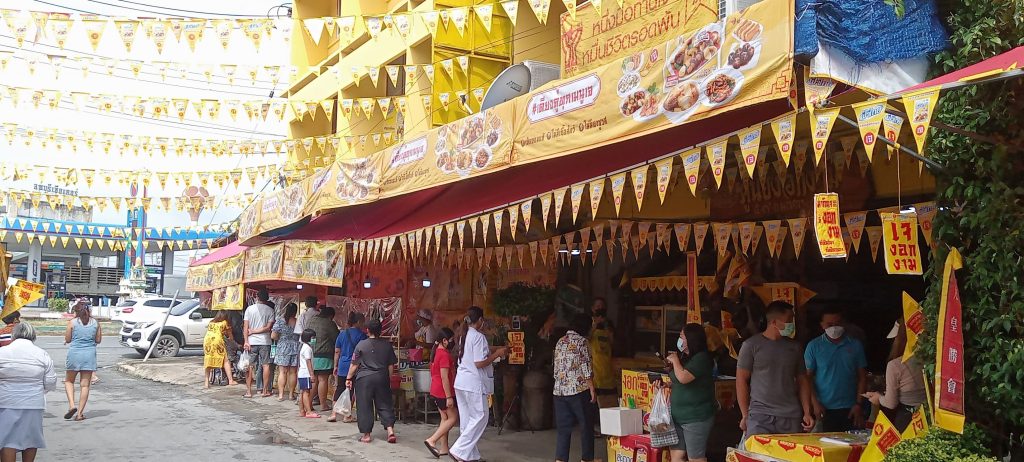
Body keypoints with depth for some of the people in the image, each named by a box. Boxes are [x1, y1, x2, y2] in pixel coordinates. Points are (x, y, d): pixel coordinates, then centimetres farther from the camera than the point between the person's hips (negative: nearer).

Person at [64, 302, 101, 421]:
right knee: (85, 385, 5)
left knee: (69, 381, 18)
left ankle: (71, 405, -2)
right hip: (90, 354, 2)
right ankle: (80, 413, 6)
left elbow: (67, 339, 2)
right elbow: (98, 340, 7)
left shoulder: (72, 323, -4)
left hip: (75, 354, -2)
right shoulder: (95, 323, 3)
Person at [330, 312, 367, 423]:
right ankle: (347, 416, 8)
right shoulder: (361, 335, -7)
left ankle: (333, 414, 9)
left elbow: (337, 352, 10)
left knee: (339, 389, 10)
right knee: (351, 390, 4)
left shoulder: (342, 334, 7)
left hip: (342, 366, 4)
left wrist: (335, 366, 17)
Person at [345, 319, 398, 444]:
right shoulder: (387, 345, 2)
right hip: (382, 378, 3)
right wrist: (389, 379, 17)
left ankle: (366, 435, 6)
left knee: (365, 407, 4)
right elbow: (391, 365, 6)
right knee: (385, 405, 9)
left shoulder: (361, 345, -6)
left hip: (364, 379, -2)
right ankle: (390, 430, -3)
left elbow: (354, 364, -3)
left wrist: (349, 378, 7)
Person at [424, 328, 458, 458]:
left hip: (436, 391, 9)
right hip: (443, 392, -9)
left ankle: (444, 448, 14)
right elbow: (444, 377, -21)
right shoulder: (445, 354, -18)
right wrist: (449, 397, -20)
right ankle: (432, 441, -9)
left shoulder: (437, 352, 12)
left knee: (445, 418, 13)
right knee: (453, 418, -2)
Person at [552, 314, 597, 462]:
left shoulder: (560, 342, 11)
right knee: (586, 425, 7)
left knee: (563, 427, 8)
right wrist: (592, 389, -7)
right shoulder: (582, 341, -8)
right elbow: (587, 368, -11)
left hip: (560, 390, 6)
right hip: (579, 390, -6)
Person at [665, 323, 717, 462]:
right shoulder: (684, 357, 13)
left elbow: (683, 377, -24)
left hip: (696, 418, -9)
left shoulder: (702, 358, -14)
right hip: (678, 416, 9)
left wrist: (675, 360, -8)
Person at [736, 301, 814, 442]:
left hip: (791, 418, 4)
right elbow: (741, 380, 0)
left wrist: (807, 412, 5)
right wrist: (745, 415, -3)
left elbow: (802, 380, 16)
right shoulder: (751, 345, 0)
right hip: (759, 416, -3)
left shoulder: (794, 347, 13)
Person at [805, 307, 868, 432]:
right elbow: (807, 377, 2)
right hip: (825, 409, -1)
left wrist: (858, 404, 0)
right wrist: (815, 403, -7)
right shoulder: (814, 346, 2)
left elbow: (862, 377, 8)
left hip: (850, 409, 1)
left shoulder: (855, 345, 6)